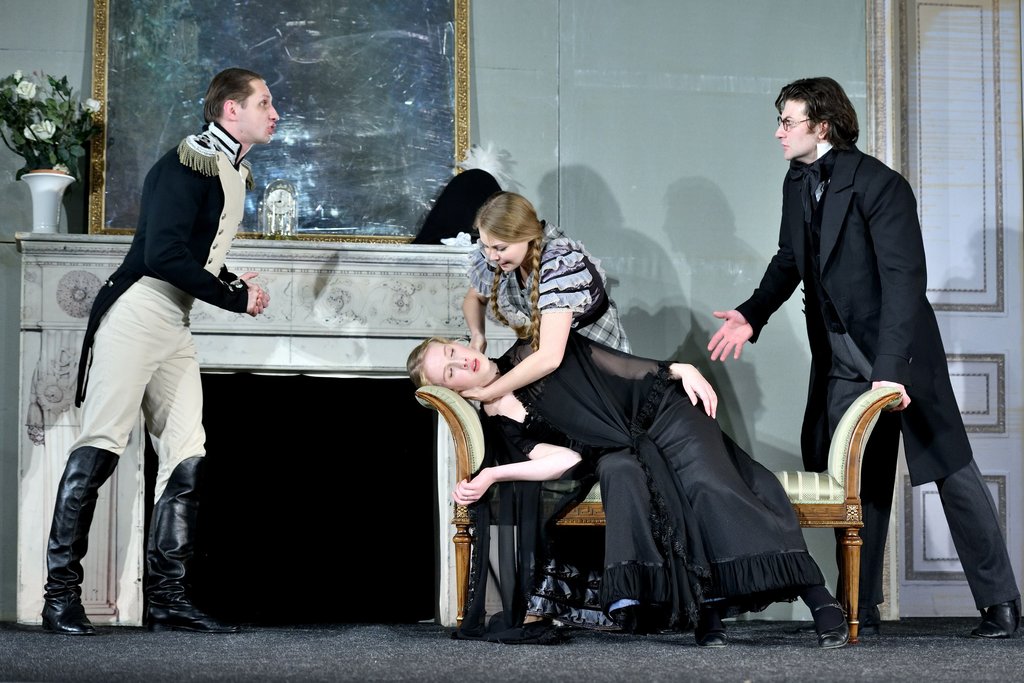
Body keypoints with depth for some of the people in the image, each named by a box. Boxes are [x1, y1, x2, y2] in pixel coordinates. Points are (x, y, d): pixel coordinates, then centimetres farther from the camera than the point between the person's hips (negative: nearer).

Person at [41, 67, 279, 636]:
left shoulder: (236, 174, 17)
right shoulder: (187, 165, -12)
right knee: (100, 446, -10)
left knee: (186, 457, 4)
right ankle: (60, 594, -7)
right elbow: (163, 255, -21)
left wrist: (237, 283, 7)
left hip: (175, 326, 9)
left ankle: (167, 598, 7)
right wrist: (236, 298, -14)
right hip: (137, 311, -9)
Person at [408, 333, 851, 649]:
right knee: (621, 473, -34)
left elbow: (611, 361, 8)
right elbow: (566, 459, -6)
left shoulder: (529, 354, 7)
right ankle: (705, 613, -40)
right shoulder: (499, 425, 5)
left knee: (710, 484, -25)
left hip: (657, 409, 0)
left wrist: (679, 370, -1)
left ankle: (821, 603, -32)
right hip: (618, 451, 0)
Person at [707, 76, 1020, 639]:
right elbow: (788, 260, 18)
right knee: (860, 484, 8)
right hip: (841, 364, 7)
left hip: (900, 354, -7)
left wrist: (891, 369, -31)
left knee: (951, 471, -2)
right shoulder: (798, 183, 5)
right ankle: (861, 610, 13)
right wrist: (752, 314, 1)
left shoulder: (879, 186, -18)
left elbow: (904, 279, -24)